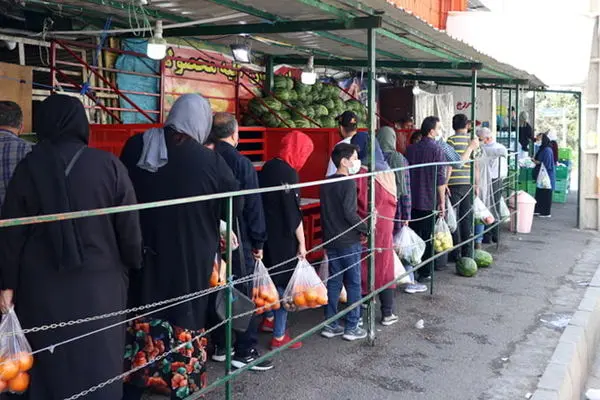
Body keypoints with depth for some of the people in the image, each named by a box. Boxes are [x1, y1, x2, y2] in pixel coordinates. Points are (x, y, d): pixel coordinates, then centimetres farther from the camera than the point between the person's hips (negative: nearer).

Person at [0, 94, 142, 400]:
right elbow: (129, 227, -4)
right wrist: (134, 267, 10)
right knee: (98, 362, 12)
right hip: (99, 282, -1)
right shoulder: (110, 166, -8)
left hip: (42, 286, 1)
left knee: (47, 365, 14)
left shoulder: (28, 168, -4)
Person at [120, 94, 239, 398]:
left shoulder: (136, 147, -4)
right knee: (184, 319, 11)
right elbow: (234, 206, -1)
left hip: (143, 253, 4)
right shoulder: (211, 162, -15)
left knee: (142, 317, 16)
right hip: (189, 259, -3)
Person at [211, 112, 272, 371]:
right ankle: (244, 352, 6)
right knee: (244, 296, 2)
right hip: (238, 242, -6)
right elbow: (254, 207, -13)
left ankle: (219, 346, 23)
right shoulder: (241, 163, -13)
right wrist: (259, 243, -4)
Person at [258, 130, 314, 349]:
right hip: (282, 237, -8)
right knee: (284, 282, 0)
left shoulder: (268, 167, 7)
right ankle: (279, 336, 6)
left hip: (267, 233, 8)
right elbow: (293, 212, -18)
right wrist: (301, 242, -12)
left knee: (272, 278, 21)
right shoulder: (288, 173, -17)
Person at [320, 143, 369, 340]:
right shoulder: (348, 183, -15)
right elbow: (349, 213, -20)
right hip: (349, 242, -7)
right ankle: (351, 327, 8)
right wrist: (366, 229, -9)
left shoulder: (326, 183, 8)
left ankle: (330, 325, 17)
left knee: (334, 282, 13)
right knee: (353, 284, 3)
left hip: (331, 240, 7)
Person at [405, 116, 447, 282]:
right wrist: (442, 201, -7)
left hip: (412, 200, 5)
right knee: (428, 237, 4)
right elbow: (440, 178, -13)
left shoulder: (410, 149, 6)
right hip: (430, 201, -5)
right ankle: (424, 273, 8)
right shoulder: (436, 149, -11)